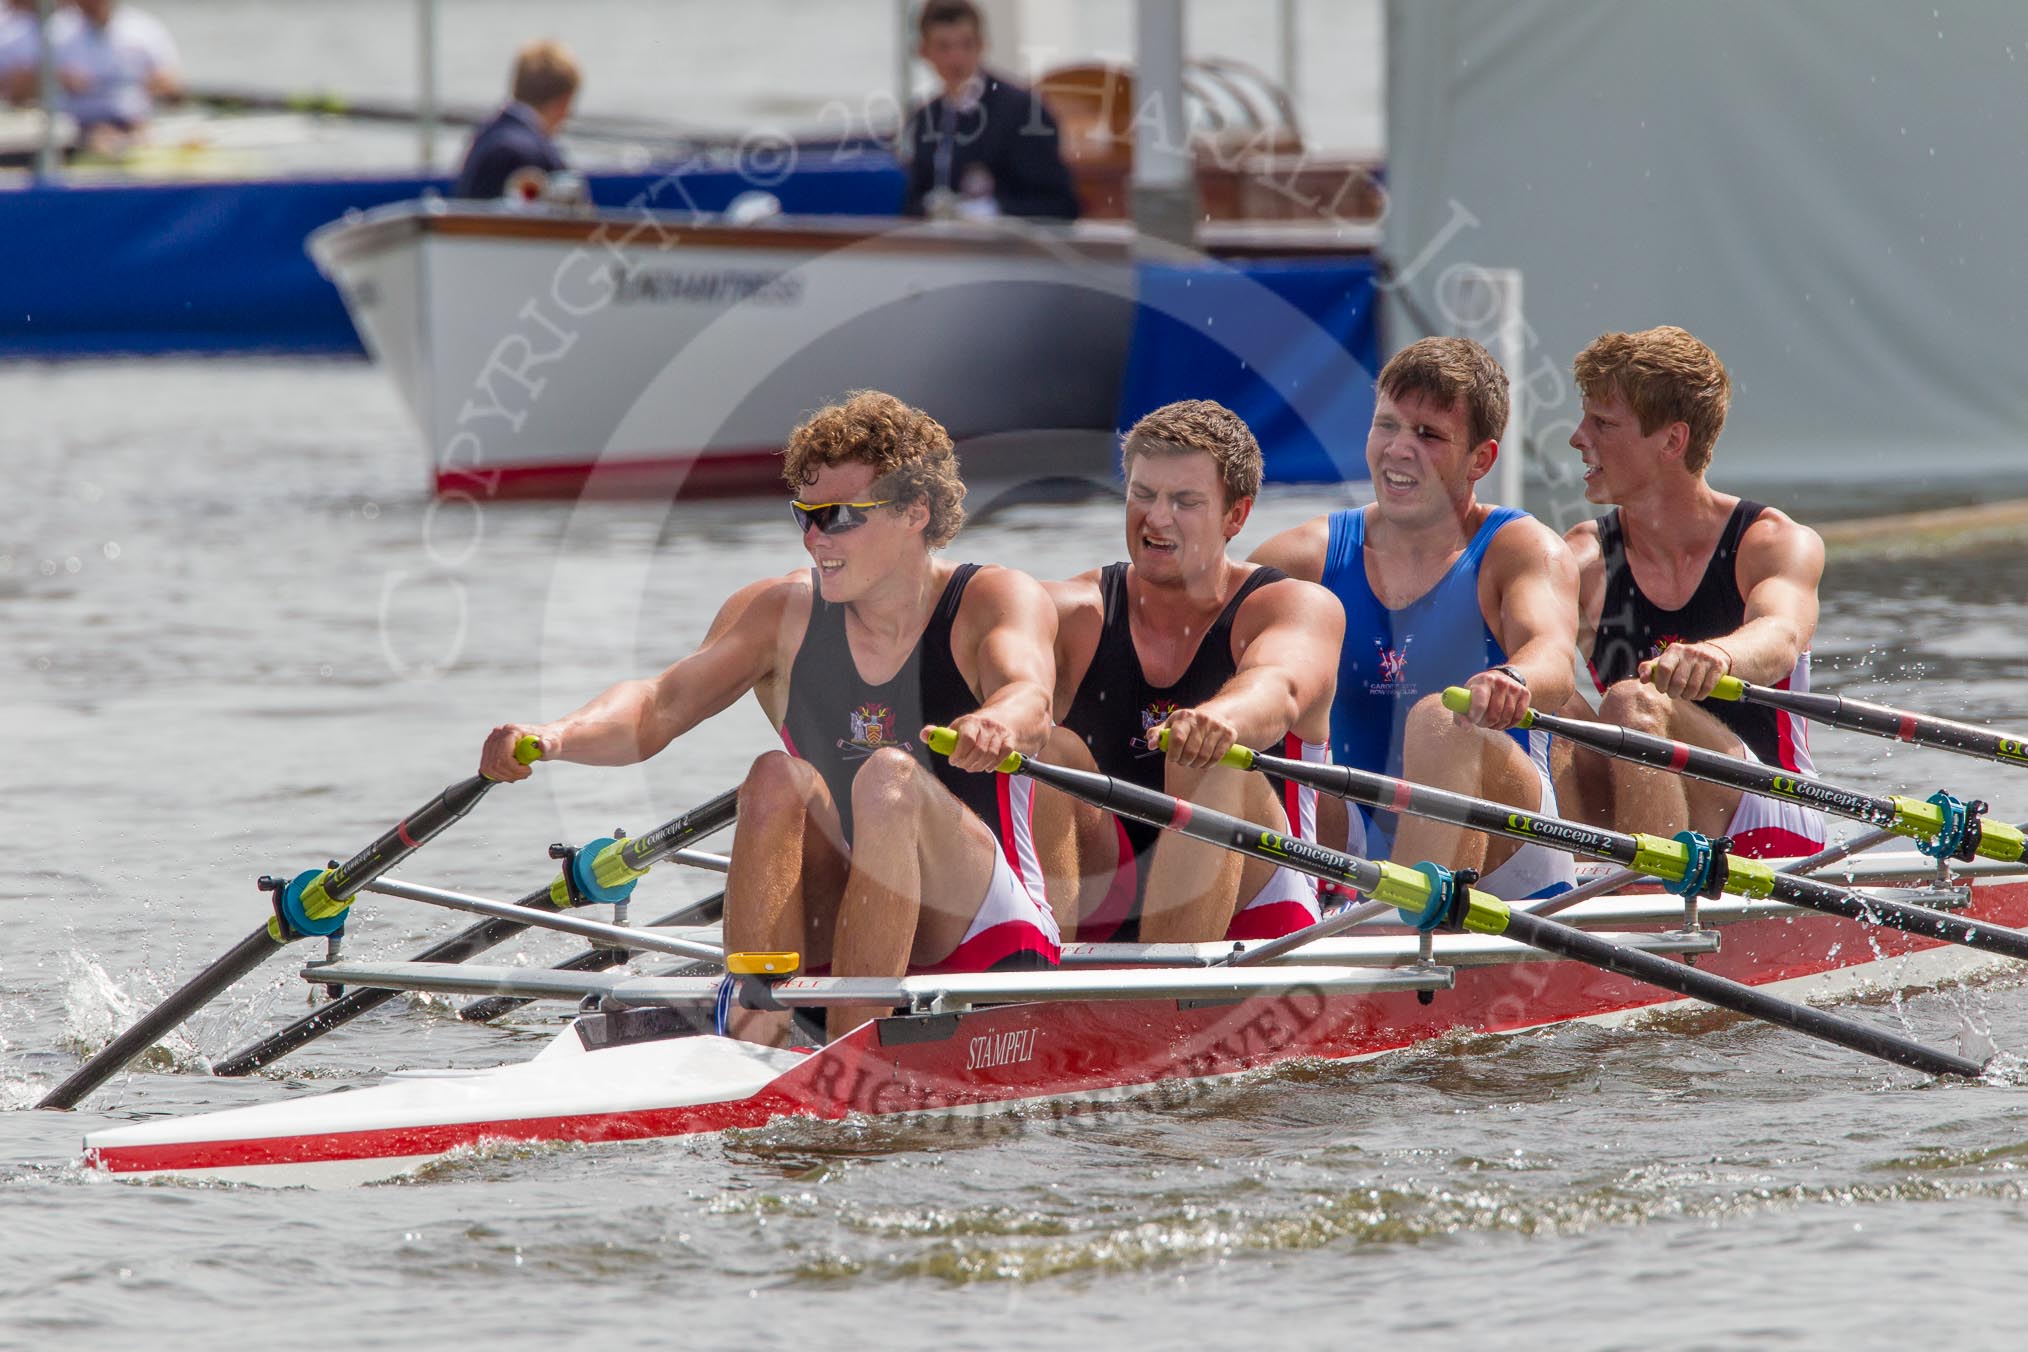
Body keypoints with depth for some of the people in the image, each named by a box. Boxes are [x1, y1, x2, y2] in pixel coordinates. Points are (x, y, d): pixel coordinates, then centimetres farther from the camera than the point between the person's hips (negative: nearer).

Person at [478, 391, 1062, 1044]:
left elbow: (1031, 701, -28)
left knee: (889, 776, -29)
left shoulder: (997, 601, -6)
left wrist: (996, 725, -53)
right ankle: (754, 1031, -34)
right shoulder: (782, 613, 3)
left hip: (982, 933, -3)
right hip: (843, 930, 3)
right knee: (778, 779, -23)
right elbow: (662, 704, -11)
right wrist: (556, 736, -32)